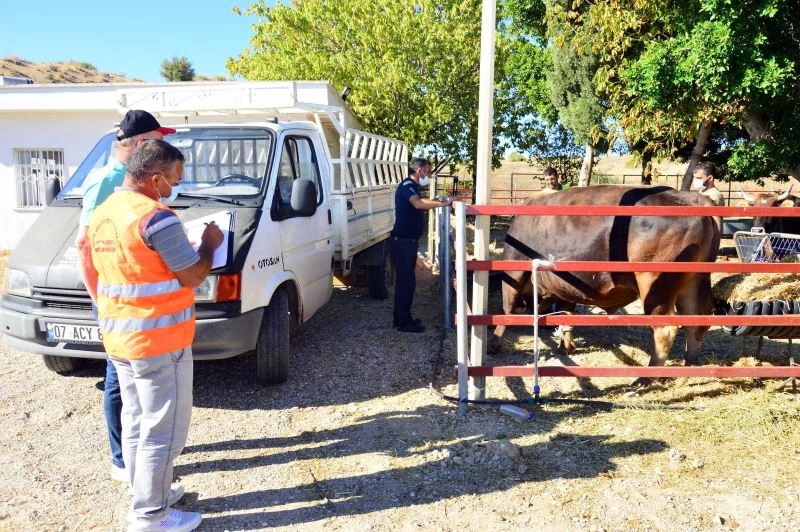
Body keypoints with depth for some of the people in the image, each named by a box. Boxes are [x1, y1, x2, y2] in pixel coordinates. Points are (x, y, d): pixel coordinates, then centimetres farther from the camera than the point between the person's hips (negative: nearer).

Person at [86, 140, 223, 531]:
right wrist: (209, 245, 0)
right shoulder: (155, 217, -20)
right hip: (158, 341, -9)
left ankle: (144, 495, 35)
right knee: (163, 429, 3)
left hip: (119, 338, 9)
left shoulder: (102, 214, 9)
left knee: (136, 421, 20)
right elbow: (192, 276, -16)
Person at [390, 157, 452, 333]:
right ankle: (403, 322, 2)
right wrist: (442, 203, -28)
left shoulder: (411, 187, 19)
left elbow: (419, 207, 22)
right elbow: (418, 204, -33)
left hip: (407, 241, 10)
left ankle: (402, 318, 23)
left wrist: (436, 203, 13)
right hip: (403, 241, -10)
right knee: (406, 281, -5)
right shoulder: (407, 185, -15)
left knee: (404, 280, 14)